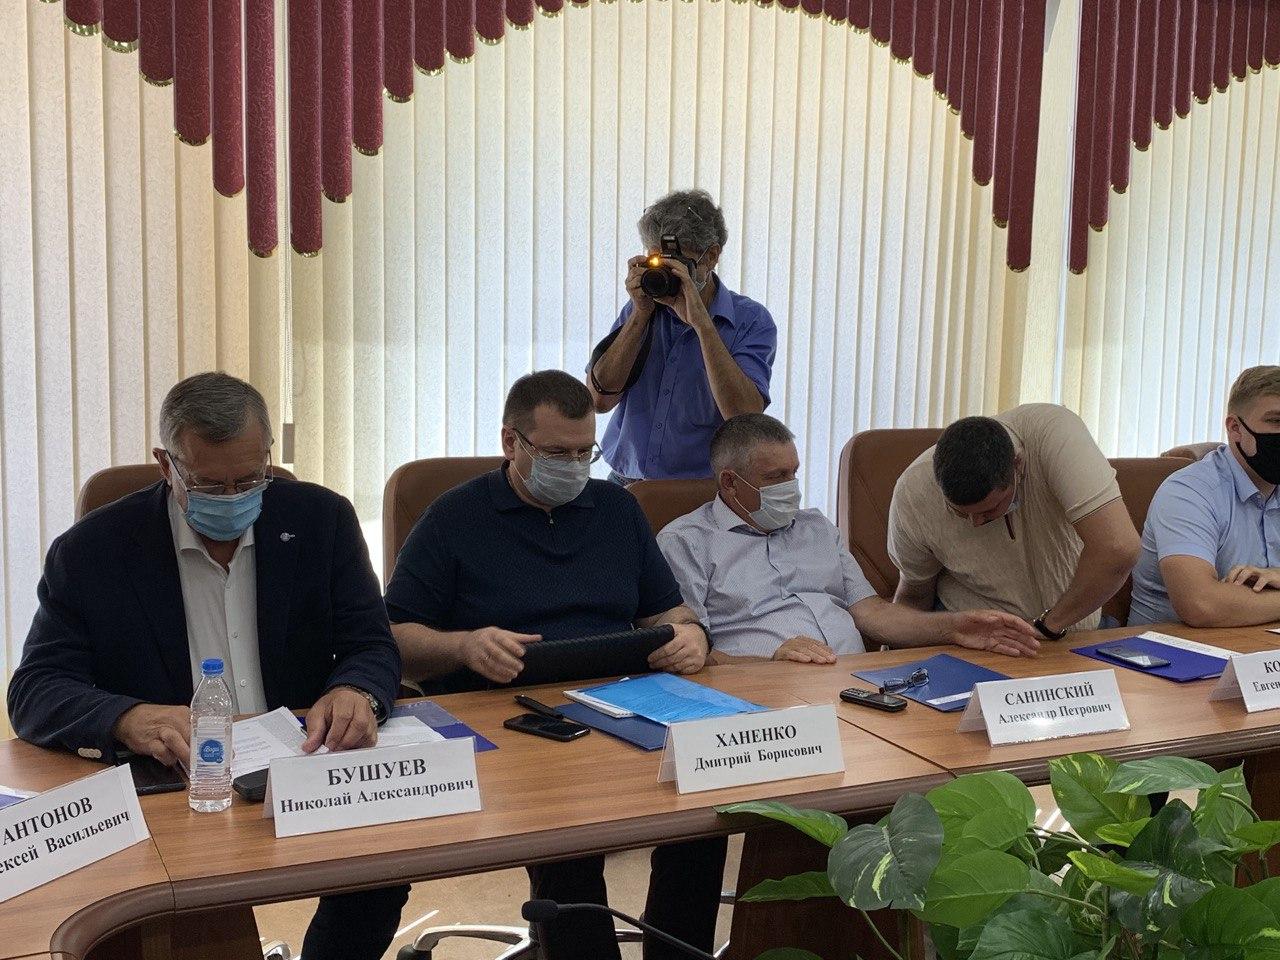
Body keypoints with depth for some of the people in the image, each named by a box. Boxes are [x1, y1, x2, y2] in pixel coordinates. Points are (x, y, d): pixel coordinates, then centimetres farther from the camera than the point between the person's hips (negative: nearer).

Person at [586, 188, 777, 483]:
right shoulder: (638, 311, 11)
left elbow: (745, 417, -15)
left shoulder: (751, 321, -1)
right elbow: (599, 399, 0)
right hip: (626, 488, 3)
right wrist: (641, 313, -5)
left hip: (700, 496, -3)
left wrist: (700, 321, -17)